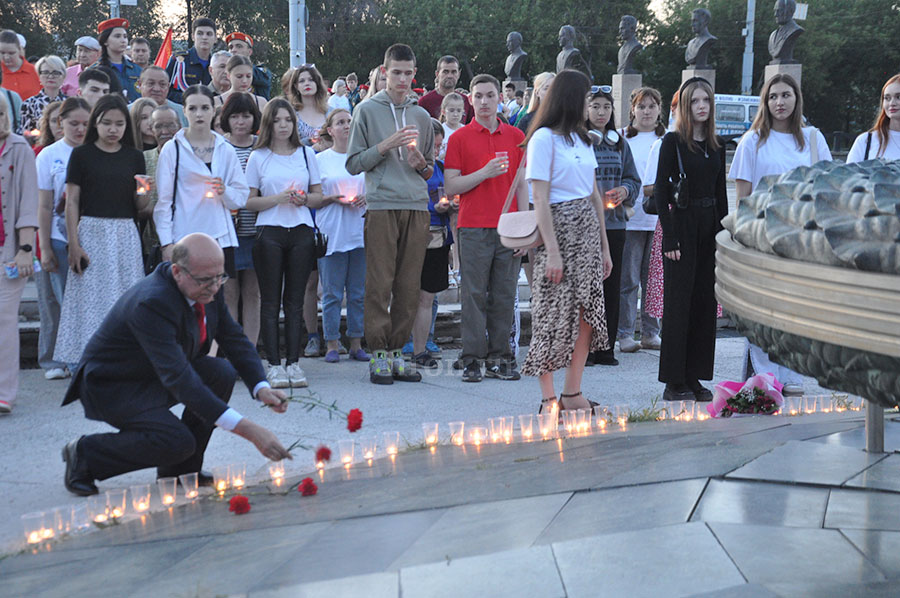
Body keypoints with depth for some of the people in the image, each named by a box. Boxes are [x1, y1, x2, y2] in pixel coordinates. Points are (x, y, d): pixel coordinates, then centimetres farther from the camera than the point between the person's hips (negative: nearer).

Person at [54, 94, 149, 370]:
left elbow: (141, 206, 13)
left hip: (125, 233, 3)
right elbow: (72, 202, -1)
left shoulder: (134, 157, 9)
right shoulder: (82, 154, 1)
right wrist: (73, 244, -8)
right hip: (91, 231, -3)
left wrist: (144, 199, -11)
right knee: (90, 298, -4)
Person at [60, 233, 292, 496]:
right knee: (178, 442, -27)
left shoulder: (209, 288, -9)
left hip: (157, 378, 8)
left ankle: (180, 471, -1)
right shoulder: (151, 303, -34)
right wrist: (247, 430, -47)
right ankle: (84, 454, -5)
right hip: (113, 386, -8)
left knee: (222, 373, -14)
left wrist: (261, 388, -21)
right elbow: (178, 379, -41)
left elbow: (236, 340, 1)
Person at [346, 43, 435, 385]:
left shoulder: (421, 116, 17)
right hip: (381, 205, -4)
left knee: (409, 286, 3)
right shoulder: (367, 110, 6)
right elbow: (354, 164, 1)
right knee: (379, 283, -7)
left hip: (417, 206, 4)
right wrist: (386, 146, -11)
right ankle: (378, 355, -2)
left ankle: (396, 351, 10)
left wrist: (421, 164, -1)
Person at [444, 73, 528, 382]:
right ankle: (472, 360, 3)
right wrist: (485, 173, -14)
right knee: (474, 295, -2)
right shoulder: (460, 137, 4)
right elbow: (452, 186, 0)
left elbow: (521, 185, 11)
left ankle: (499, 359, 11)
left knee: (504, 296, 4)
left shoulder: (515, 136, 11)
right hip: (473, 228, -2)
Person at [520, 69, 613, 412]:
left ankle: (573, 394, 10)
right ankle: (548, 398, 3)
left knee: (587, 311, 3)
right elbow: (540, 199, -12)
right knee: (555, 312, -4)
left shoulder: (581, 138, 17)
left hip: (587, 229, 7)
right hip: (559, 228, -7)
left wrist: (604, 246, 16)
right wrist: (552, 251, -18)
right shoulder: (544, 138, -7)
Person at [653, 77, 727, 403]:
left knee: (705, 303, 6)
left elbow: (720, 193, 16)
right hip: (682, 226, -6)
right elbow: (660, 190, -8)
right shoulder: (673, 141, -4)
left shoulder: (717, 146, 12)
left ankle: (695, 378, 13)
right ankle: (674, 382, 3)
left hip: (710, 228, 6)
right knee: (679, 303, -3)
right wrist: (670, 237, -14)